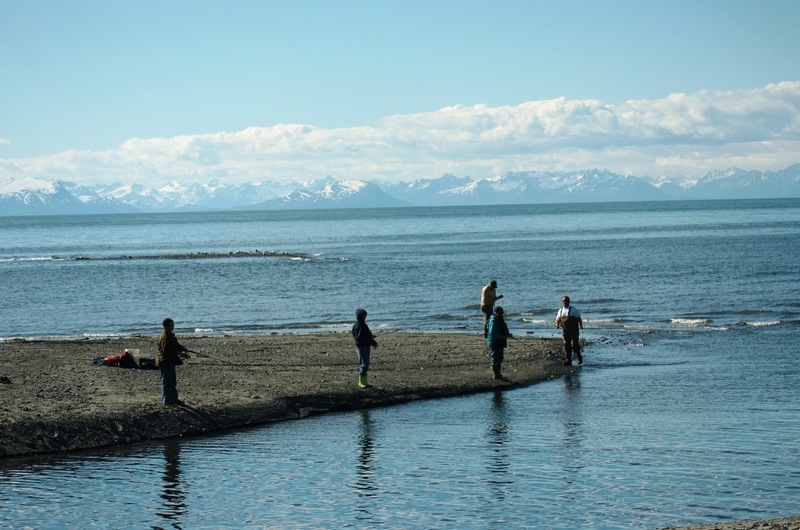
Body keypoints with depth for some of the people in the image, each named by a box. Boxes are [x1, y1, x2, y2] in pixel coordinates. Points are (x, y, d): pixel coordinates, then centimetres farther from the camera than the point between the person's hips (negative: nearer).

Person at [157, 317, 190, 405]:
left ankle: (174, 399, 25)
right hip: (165, 362, -10)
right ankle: (166, 400, -2)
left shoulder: (171, 336, 13)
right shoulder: (164, 337, -18)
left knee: (173, 382, 16)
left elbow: (177, 345, 15)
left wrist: (184, 350, -3)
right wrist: (179, 353, -22)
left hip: (171, 362, 10)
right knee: (166, 382, -5)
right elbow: (166, 350, -25)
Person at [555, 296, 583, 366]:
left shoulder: (573, 310, 0)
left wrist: (581, 326, -6)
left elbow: (579, 318, 3)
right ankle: (568, 361, 3)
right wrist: (557, 325, -8)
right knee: (566, 345, 0)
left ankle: (579, 357, 14)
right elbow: (557, 320, 12)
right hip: (565, 331, 4)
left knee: (574, 344, -10)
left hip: (574, 330, -4)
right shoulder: (560, 311, 11)